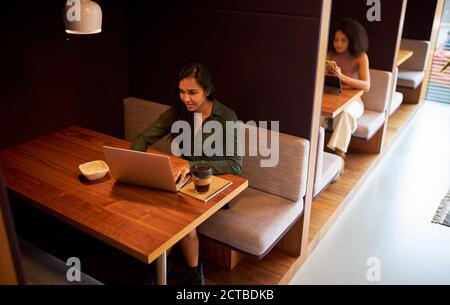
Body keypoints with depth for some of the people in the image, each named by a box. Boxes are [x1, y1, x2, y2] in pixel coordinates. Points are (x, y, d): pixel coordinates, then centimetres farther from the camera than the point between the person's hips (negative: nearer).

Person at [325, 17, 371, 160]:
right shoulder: (330, 54, -1)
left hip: (352, 100, -3)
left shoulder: (360, 57, -10)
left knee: (345, 112, -37)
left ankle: (339, 154, -31)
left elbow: (366, 86, -20)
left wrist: (341, 77, -34)